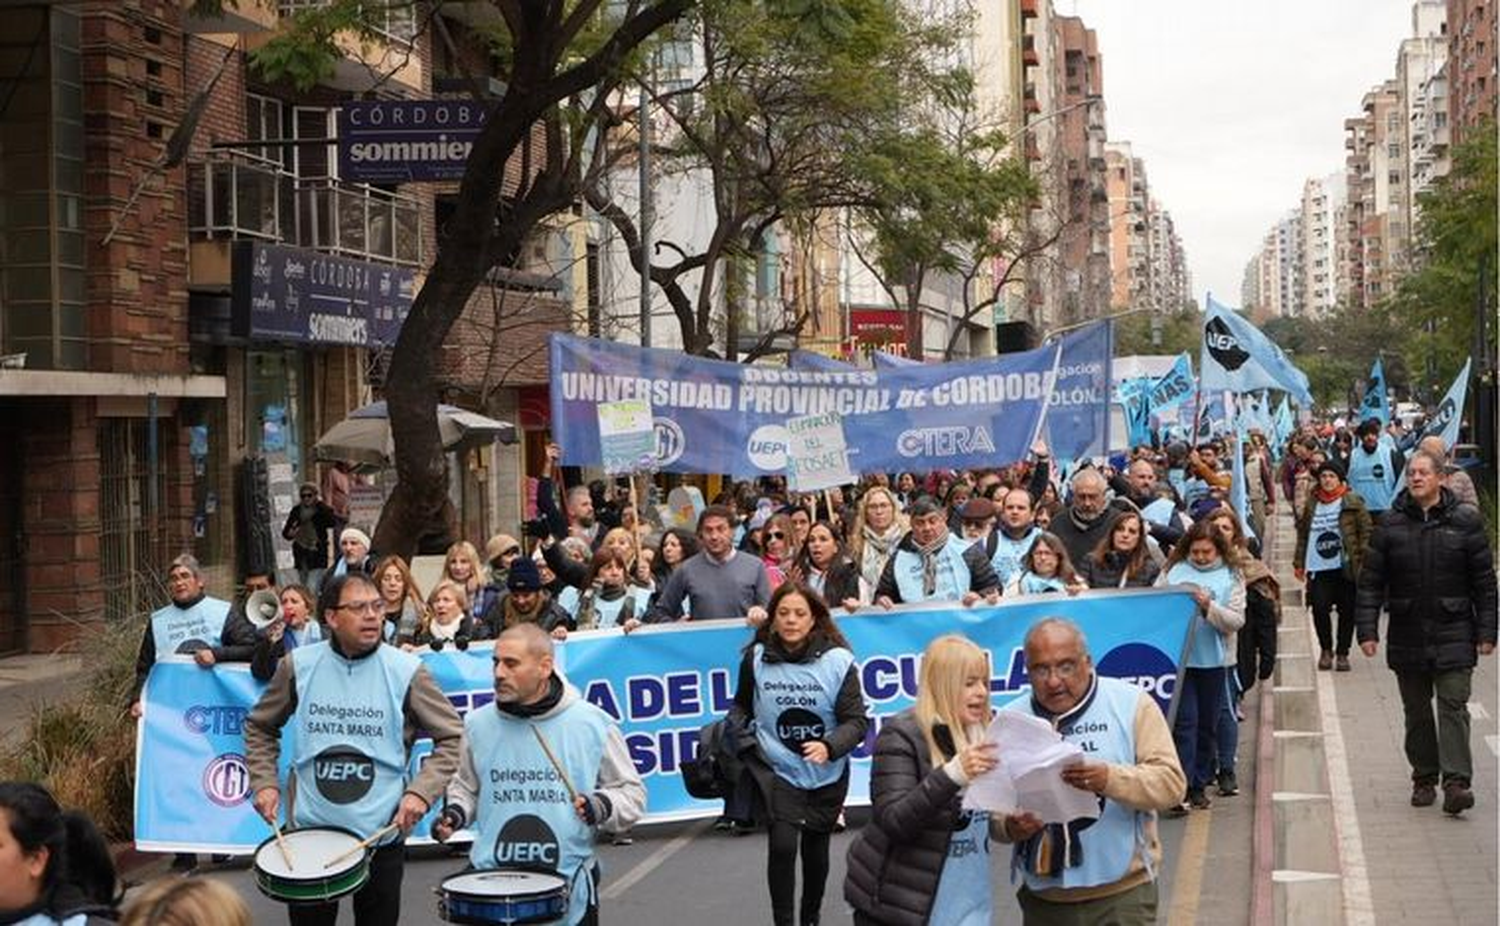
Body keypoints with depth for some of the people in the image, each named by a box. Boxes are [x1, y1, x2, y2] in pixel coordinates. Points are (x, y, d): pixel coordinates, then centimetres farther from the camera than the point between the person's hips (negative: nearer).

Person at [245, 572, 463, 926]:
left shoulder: (405, 672, -7)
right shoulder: (298, 666, -1)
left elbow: (452, 738, -2)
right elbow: (260, 727, 14)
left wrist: (421, 791, -14)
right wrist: (264, 781, 1)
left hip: (382, 834, -1)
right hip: (308, 830, 1)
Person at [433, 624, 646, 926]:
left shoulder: (592, 724, -6)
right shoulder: (479, 724, 0)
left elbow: (631, 792, 2)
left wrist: (604, 806, -17)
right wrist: (455, 813, -3)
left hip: (570, 886, -1)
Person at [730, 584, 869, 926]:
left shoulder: (837, 660, -12)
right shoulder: (756, 658, -6)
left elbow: (857, 720, -13)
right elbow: (742, 706, 11)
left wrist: (829, 746, -30)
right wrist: (736, 736, -9)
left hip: (826, 775, 1)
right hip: (776, 770, -1)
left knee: (815, 849, 16)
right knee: (782, 844, -19)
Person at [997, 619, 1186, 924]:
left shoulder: (1132, 704, -1)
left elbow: (1171, 781, -9)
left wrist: (1110, 779, -26)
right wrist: (1009, 827, -16)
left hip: (1122, 895, -3)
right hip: (1042, 898, 3)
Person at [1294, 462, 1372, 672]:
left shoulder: (1353, 502, -1)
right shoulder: (1312, 504, 9)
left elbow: (1366, 530, -2)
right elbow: (1302, 534, 14)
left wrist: (1363, 558, -9)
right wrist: (1299, 562, 10)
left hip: (1345, 567, -2)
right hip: (1318, 568, 2)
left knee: (1347, 611, 3)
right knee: (1319, 608, -5)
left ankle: (1342, 653, 18)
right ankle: (1325, 649, 16)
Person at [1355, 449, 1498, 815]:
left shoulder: (1465, 520, -2)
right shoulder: (1390, 524, 1)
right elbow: (1370, 581, 3)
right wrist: (1367, 629, -4)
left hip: (1454, 634, -2)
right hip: (1407, 634, 2)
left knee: (1453, 705, -8)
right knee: (1416, 712, 10)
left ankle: (1456, 781, -11)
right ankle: (1424, 778, 20)